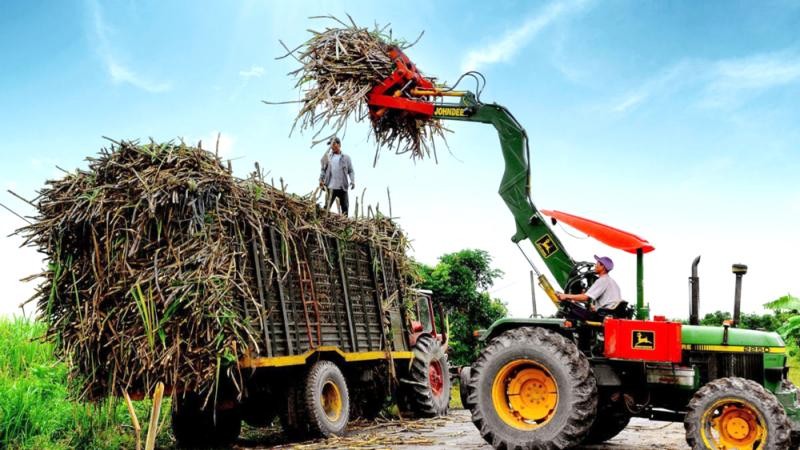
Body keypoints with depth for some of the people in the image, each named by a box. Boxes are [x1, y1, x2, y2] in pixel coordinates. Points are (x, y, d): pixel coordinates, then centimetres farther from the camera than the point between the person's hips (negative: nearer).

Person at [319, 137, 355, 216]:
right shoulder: (327, 157, 10)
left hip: (342, 187, 0)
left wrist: (352, 181, -8)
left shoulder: (346, 158, 8)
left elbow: (351, 171, 6)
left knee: (345, 207, 4)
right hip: (330, 187, 0)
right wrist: (321, 179, -4)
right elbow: (323, 169, 11)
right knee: (327, 206, -2)